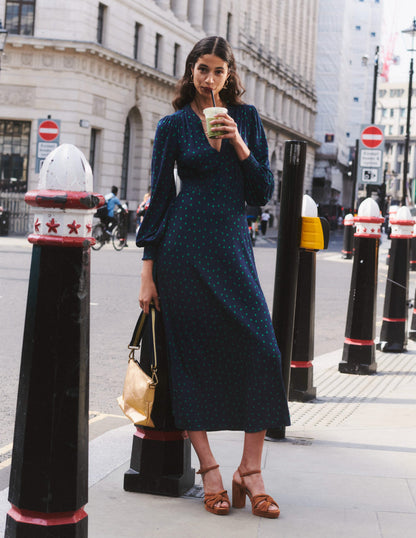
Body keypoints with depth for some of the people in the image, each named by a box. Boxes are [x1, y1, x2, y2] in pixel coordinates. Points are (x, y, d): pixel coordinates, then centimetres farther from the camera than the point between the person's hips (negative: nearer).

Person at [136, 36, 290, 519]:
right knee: (192, 353, -2)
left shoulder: (246, 118, 11)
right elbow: (159, 197, 3)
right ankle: (209, 470, 6)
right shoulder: (174, 125, 4)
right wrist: (148, 272, -2)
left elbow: (262, 194, 8)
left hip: (233, 245, 3)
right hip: (183, 248, -2)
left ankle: (250, 470, -2)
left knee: (260, 350, -9)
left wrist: (239, 145, -7)